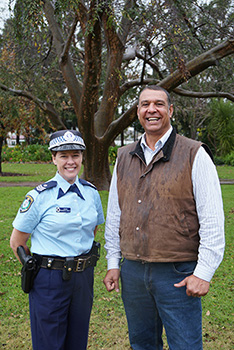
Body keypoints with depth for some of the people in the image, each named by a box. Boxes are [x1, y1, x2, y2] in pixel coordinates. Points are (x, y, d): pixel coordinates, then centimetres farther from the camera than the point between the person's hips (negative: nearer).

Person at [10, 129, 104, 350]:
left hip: (83, 277, 5)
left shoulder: (91, 193, 3)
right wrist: (37, 268, 2)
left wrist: (82, 261, 14)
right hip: (50, 280, -4)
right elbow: (17, 242, -4)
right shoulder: (40, 196, -11)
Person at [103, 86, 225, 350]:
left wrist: (203, 273, -13)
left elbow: (212, 221, -9)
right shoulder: (124, 157, 10)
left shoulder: (194, 155, -6)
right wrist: (113, 263, 12)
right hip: (132, 271, 5)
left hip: (177, 274, -4)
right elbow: (114, 213, 15)